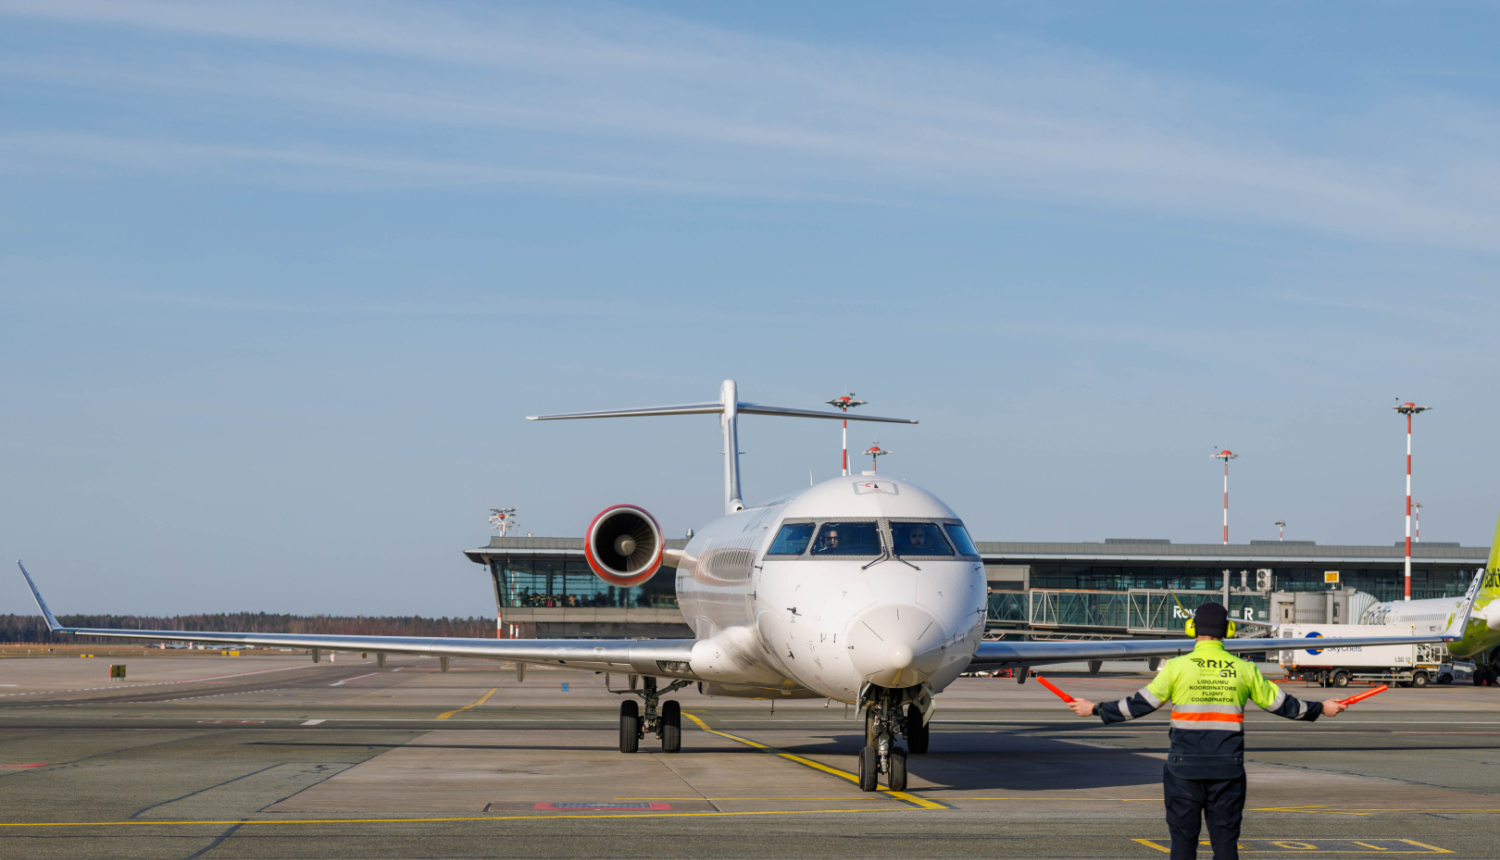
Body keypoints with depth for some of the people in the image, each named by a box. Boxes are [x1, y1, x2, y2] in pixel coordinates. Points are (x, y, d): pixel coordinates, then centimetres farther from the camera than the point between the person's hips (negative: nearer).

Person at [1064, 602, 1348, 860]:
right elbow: (1278, 702, 12)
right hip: (1228, 770, 2)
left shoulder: (1177, 667, -5)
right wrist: (1320, 709, 28)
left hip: (1185, 768, -2)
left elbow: (1142, 703, -2)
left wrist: (1095, 709, 10)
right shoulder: (1243, 670, 2)